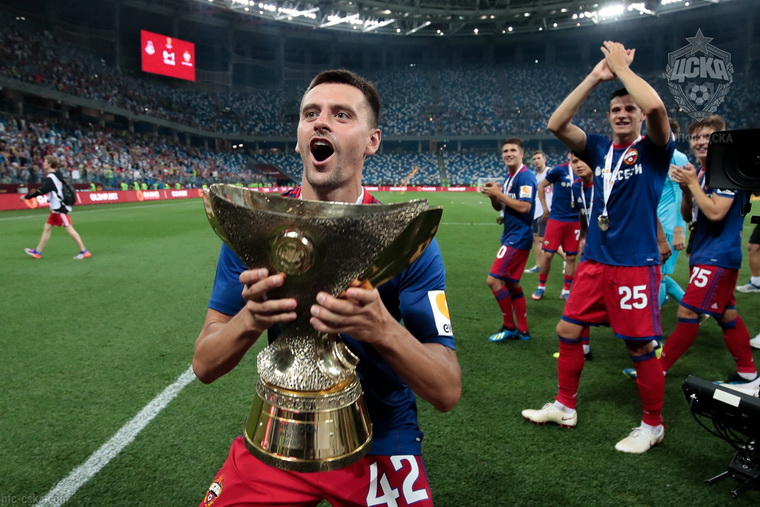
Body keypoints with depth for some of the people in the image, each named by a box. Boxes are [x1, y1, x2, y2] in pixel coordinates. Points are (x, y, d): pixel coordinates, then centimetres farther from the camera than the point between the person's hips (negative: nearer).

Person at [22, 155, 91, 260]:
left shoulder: (50, 178, -17)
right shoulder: (57, 174, 9)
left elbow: (40, 191, -18)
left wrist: (26, 196, -7)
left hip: (60, 208, -10)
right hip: (56, 208, 10)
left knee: (69, 229, -8)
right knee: (47, 228, 13)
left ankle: (84, 251, -6)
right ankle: (37, 251, 20)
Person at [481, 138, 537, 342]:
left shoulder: (525, 176, -14)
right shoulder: (509, 178, 14)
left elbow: (524, 207, -25)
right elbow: (499, 207, 17)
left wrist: (499, 194, -19)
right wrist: (493, 195, -3)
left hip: (518, 237, -10)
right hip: (512, 236, 10)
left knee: (493, 280, -11)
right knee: (511, 283, 14)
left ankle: (509, 327, 3)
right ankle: (522, 330, 23)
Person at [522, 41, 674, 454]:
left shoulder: (653, 149, -3)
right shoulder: (600, 149, 10)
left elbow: (656, 107, -23)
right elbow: (556, 125, -1)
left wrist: (622, 67, -10)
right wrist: (595, 77, -3)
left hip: (636, 265, -5)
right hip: (595, 261, 5)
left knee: (639, 347, 1)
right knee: (567, 331, 8)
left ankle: (652, 424, 23)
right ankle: (565, 406, 27)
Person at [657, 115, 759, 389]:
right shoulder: (701, 170, 11)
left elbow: (715, 213, -23)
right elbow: (687, 215, 11)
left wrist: (693, 183, -18)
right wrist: (685, 188, -5)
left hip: (718, 256, -9)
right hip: (706, 254, 9)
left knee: (687, 312, -7)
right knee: (726, 314, 14)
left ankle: (656, 370, 1)